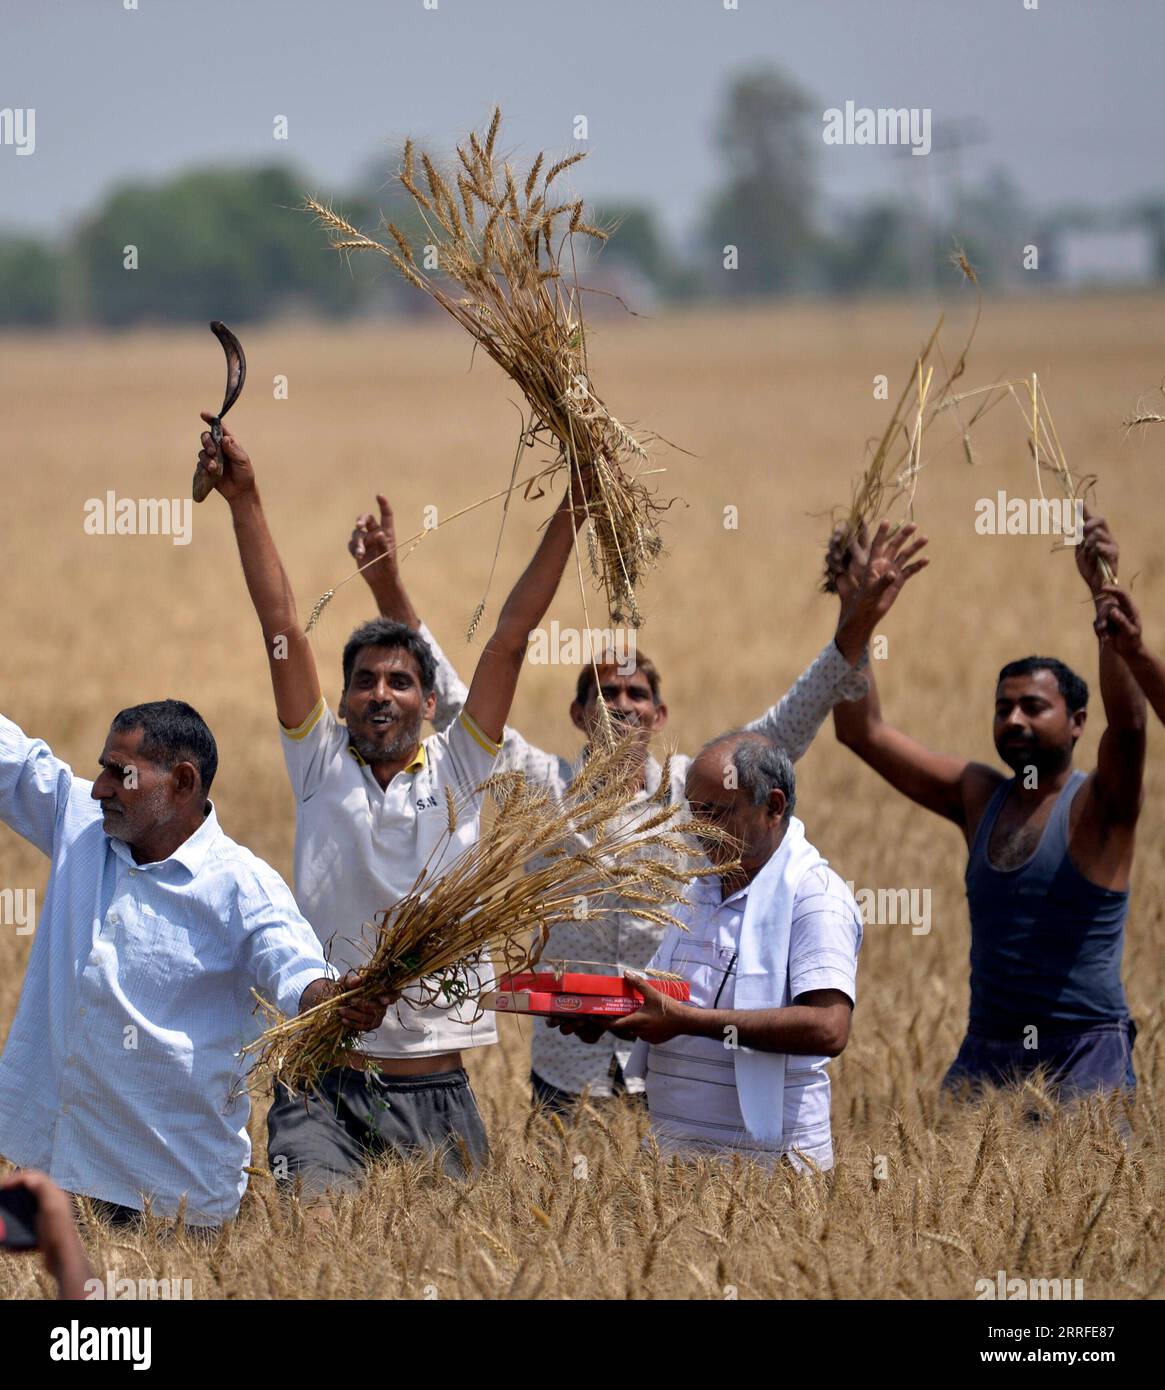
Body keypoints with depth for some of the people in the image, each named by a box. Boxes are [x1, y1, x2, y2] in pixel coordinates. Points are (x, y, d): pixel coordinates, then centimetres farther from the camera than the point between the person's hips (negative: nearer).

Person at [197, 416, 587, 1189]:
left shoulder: (456, 770, 7)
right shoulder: (322, 764, 6)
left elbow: (512, 634, 3)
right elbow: (282, 627, 1)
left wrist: (572, 511, -1)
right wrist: (244, 501, -4)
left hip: (436, 1093, 1)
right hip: (324, 1084, -1)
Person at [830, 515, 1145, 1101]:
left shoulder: (1095, 805, -4)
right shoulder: (977, 796, 10)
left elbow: (1128, 723, -24)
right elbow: (863, 732, 8)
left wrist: (1105, 595, -32)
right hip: (986, 1053, 5)